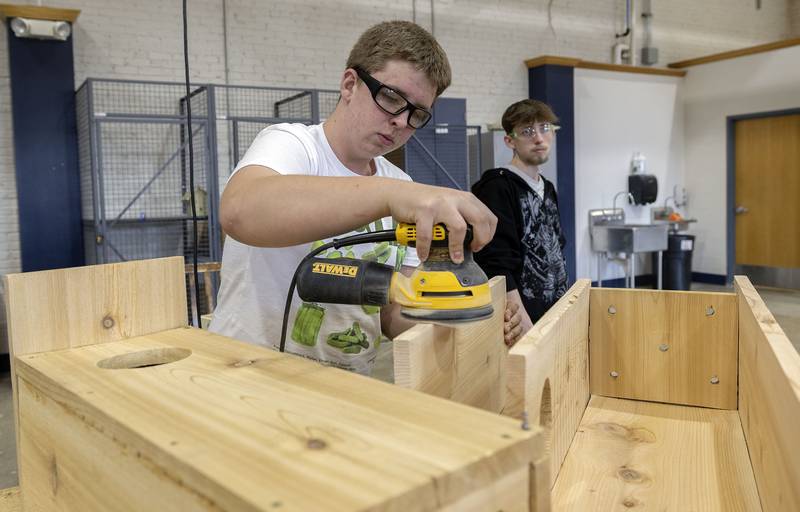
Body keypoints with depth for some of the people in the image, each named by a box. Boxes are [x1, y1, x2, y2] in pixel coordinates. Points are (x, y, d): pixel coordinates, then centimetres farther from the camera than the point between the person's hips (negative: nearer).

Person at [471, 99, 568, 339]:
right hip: (521, 322, -8)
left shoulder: (548, 189, 12)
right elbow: (497, 270, -21)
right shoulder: (496, 188, -14)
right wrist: (526, 328, -24)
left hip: (554, 314, 8)